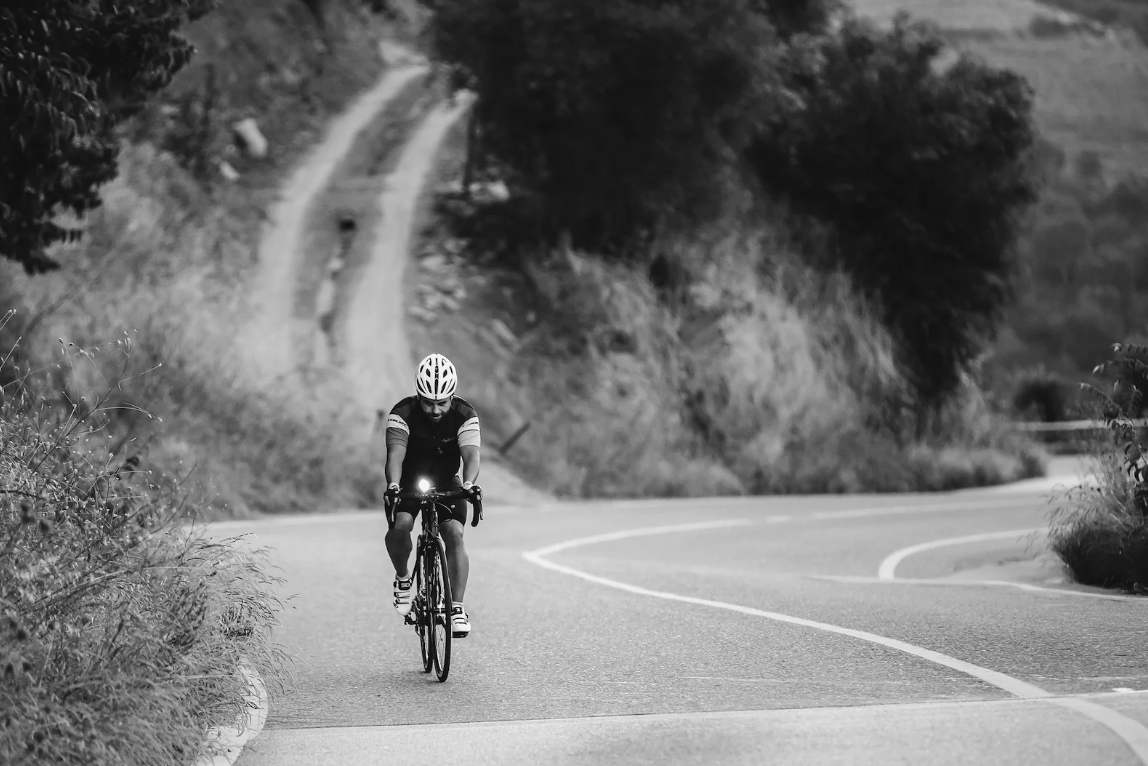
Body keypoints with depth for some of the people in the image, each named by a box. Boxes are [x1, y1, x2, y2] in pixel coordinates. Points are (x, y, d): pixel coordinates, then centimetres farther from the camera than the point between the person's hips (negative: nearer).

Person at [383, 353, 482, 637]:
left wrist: (469, 484, -53)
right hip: (409, 482, -1)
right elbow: (395, 454, -36)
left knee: (454, 535, -21)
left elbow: (471, 455, -32)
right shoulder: (402, 414, -24)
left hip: (447, 483, 1)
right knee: (400, 526, -28)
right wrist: (393, 486, -56)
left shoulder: (465, 415, -20)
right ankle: (403, 577, 0)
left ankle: (457, 607, -17)